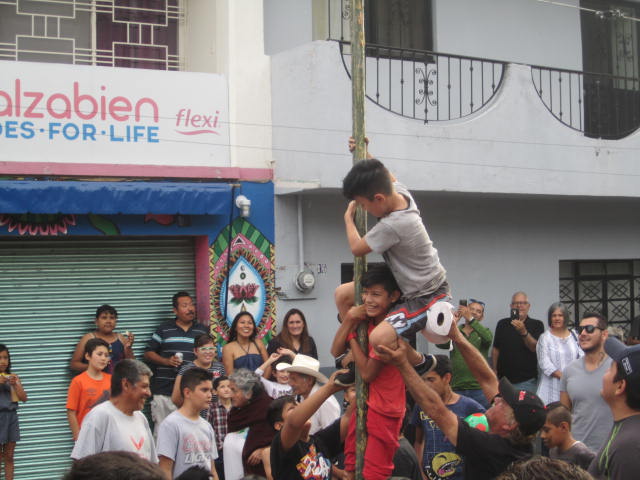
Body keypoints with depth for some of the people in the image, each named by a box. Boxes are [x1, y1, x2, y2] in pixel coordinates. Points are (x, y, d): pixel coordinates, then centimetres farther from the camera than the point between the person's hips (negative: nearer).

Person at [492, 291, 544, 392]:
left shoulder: (536, 325, 2)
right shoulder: (502, 324, 10)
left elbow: (535, 348, -12)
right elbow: (496, 349, 12)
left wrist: (524, 332, -27)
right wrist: (494, 371, 4)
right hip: (503, 379, 3)